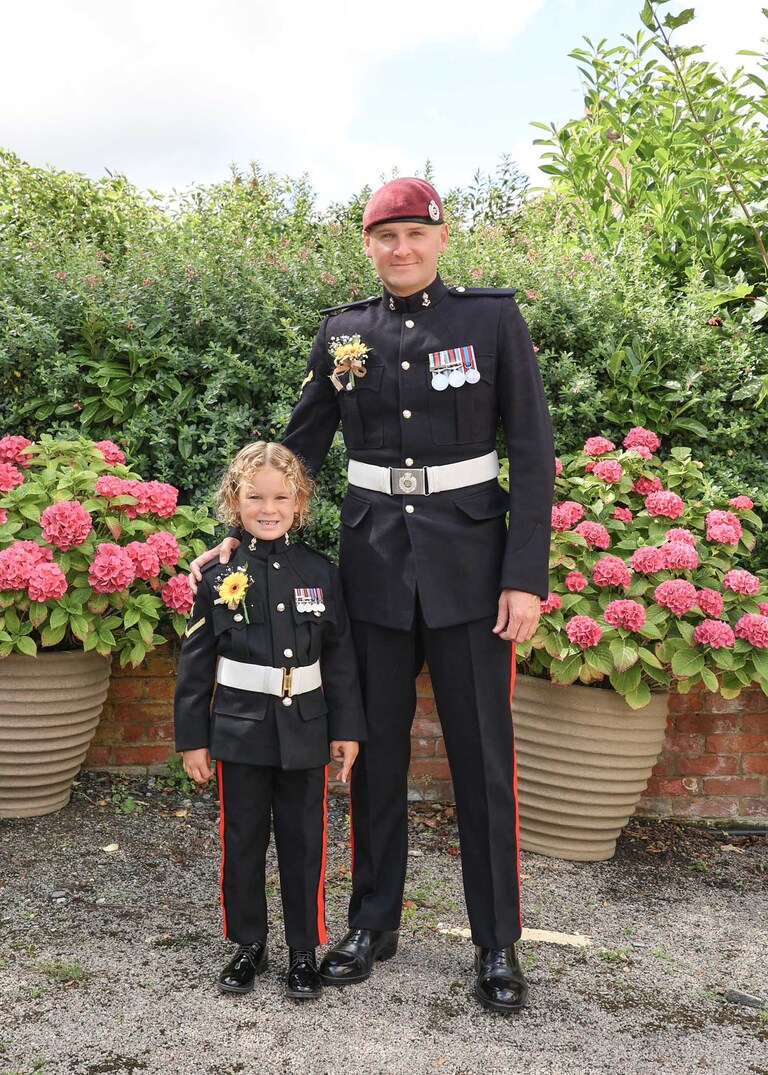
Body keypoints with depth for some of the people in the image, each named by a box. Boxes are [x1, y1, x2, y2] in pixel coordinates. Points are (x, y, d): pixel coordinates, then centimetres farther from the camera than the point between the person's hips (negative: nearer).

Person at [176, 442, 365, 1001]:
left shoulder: (321, 574, 0)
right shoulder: (219, 577, -3)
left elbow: (341, 658, 3)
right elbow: (196, 663, 0)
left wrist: (347, 729, 1)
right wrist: (192, 737, 0)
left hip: (304, 733, 1)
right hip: (240, 730, 0)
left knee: (304, 843, 9)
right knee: (242, 842, 11)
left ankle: (304, 950, 25)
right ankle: (249, 945, 29)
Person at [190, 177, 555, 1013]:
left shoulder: (493, 319, -4)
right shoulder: (343, 333, 4)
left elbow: (533, 453, -5)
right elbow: (300, 447, 12)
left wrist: (525, 576, -11)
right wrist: (244, 533, 6)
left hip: (469, 567, -2)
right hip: (374, 566, 3)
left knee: (482, 757, 5)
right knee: (374, 752, 12)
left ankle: (498, 945, 21)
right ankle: (373, 922, 30)